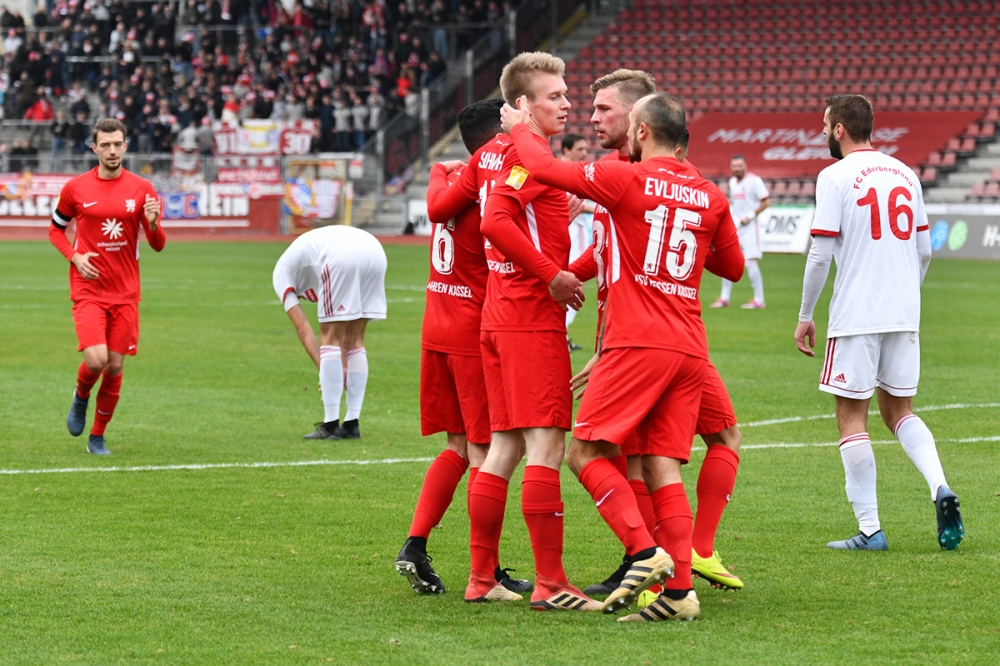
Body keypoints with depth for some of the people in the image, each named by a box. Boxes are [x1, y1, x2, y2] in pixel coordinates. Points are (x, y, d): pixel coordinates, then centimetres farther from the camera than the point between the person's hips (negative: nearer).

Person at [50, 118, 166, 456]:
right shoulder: (75, 188, -1)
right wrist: (74, 256, -5)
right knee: (96, 359, -18)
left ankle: (98, 437, 18)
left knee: (115, 366, 3)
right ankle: (80, 397, 16)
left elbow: (158, 245, 3)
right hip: (88, 289, -2)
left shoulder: (142, 189, 1)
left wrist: (152, 223, -20)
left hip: (125, 292, 2)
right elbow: (55, 229, 13)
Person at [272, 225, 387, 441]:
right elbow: (345, 330, 35)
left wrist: (324, 370, 17)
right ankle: (351, 423, 19)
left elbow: (303, 330, 17)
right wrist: (343, 366, 33)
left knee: (330, 338, 7)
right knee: (355, 339, 17)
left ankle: (331, 425, 7)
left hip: (344, 256, -6)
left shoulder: (281, 273, 26)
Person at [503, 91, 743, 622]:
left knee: (586, 451, 0)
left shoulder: (629, 179, -5)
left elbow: (545, 168, -2)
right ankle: (679, 589, -2)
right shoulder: (710, 196, 11)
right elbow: (733, 266, 23)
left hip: (637, 343, -6)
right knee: (663, 467, 5)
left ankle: (645, 552, -16)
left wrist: (520, 127, 16)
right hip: (689, 349, 6)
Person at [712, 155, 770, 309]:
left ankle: (759, 300, -4)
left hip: (749, 227, -8)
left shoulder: (754, 180, -10)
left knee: (750, 262, -10)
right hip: (734, 227, 8)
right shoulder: (732, 182, 13)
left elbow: (766, 202, -12)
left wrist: (750, 215, -16)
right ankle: (725, 298, 13)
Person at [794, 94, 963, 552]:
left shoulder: (835, 176, -8)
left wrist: (805, 316, 0)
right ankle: (940, 488, -7)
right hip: (905, 315, 6)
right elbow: (924, 249, 15)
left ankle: (870, 529, 0)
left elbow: (821, 255, -10)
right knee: (899, 411, 17)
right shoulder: (905, 174, 10)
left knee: (852, 417, 3)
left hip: (856, 316, -6)